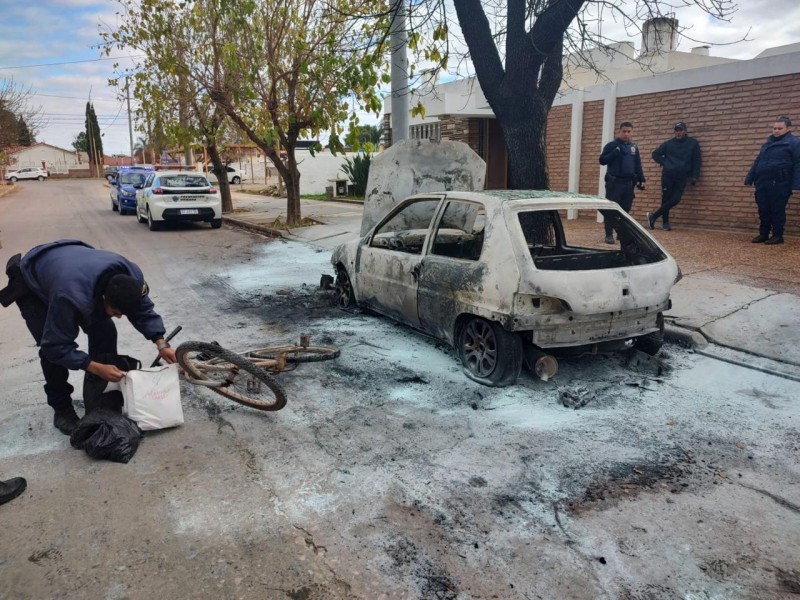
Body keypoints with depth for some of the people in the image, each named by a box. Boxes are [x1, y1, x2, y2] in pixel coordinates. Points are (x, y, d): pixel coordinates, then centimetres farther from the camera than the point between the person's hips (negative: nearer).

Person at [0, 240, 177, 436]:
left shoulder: (131, 276, -30)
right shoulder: (71, 296, -47)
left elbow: (143, 310, -12)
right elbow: (56, 345, -34)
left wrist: (161, 344, -24)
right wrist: (97, 368, -38)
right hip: (32, 284, -5)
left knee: (104, 332, -7)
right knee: (50, 349, -17)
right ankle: (62, 409, 3)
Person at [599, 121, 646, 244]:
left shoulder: (634, 147, 14)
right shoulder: (612, 145, -2)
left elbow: (638, 165, 18)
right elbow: (602, 160, -8)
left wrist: (641, 179, 12)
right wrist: (615, 153, -20)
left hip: (629, 183, 5)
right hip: (614, 182, -5)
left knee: (625, 209, 8)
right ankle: (609, 234, -3)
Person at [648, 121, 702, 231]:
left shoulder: (693, 143, 6)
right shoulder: (668, 143, 7)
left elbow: (696, 161, 4)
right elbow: (655, 154, 15)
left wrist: (694, 176, -3)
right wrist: (664, 163, 1)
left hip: (682, 177, 0)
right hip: (667, 175, 0)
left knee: (675, 199, -12)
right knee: (666, 199, -1)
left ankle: (654, 216, -2)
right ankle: (665, 223, 9)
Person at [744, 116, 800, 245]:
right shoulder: (768, 142, 19)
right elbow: (757, 161, 23)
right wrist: (750, 178, 17)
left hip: (779, 184, -6)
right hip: (762, 182, 6)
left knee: (777, 210, -1)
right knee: (763, 210, 8)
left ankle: (778, 235, 7)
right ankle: (763, 234, 18)